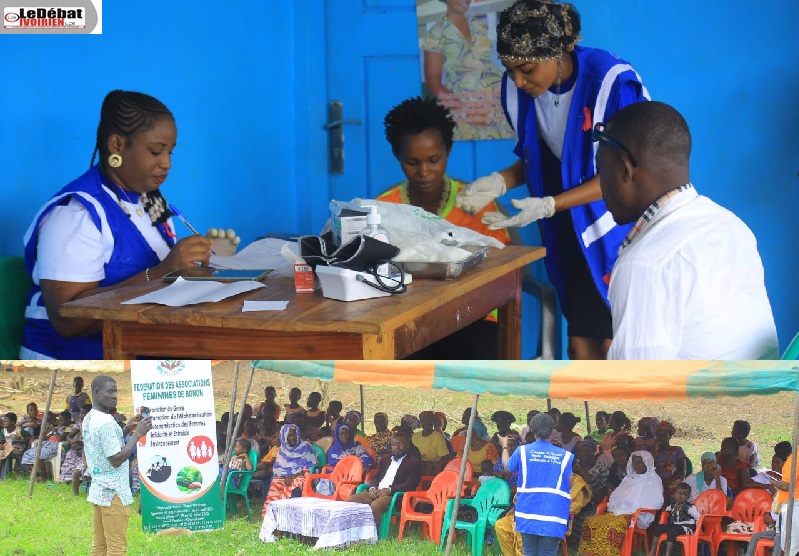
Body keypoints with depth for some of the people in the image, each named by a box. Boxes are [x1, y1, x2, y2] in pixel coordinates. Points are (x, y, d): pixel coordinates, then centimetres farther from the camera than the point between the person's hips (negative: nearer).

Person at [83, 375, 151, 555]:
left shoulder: (89, 419, 12)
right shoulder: (106, 422, -19)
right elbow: (116, 459, -20)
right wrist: (137, 434, -17)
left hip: (99, 489, 10)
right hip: (113, 492, -10)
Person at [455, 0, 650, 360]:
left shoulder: (613, 82, -23)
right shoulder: (518, 90, -5)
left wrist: (548, 206, -26)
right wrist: (500, 182, -10)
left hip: (620, 231, -6)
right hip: (574, 236, 6)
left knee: (614, 344, -6)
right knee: (581, 345, 8)